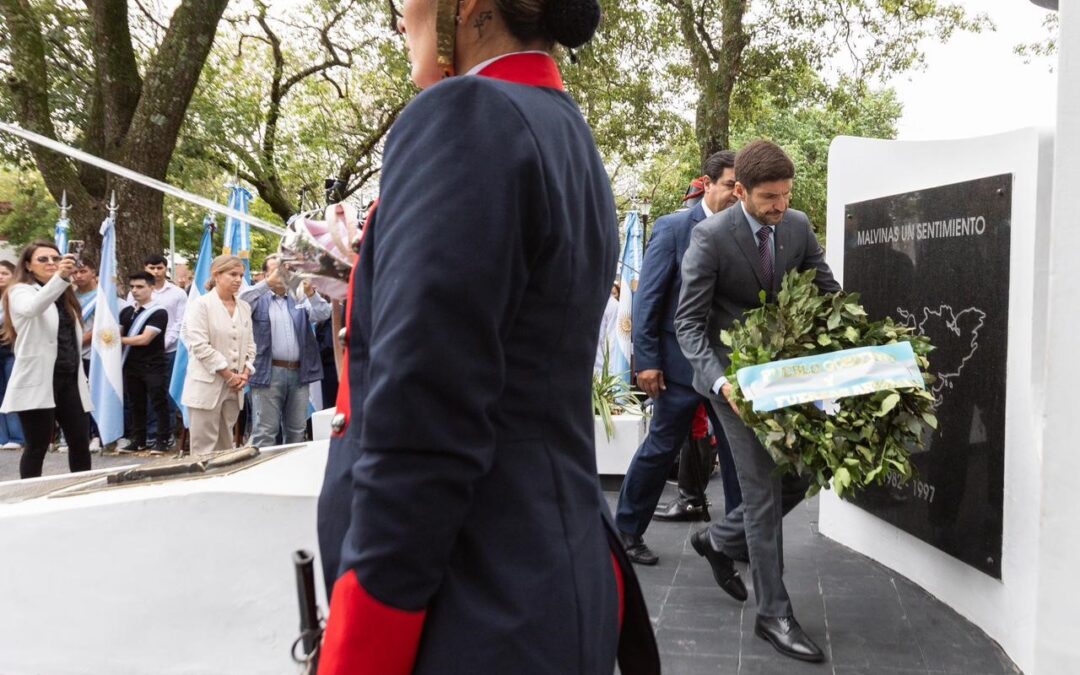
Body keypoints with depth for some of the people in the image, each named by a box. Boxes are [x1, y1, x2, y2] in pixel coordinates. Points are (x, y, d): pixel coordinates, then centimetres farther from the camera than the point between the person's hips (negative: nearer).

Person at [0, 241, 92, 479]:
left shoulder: (64, 296, 17)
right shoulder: (21, 292, -3)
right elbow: (31, 309, -29)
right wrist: (60, 278, -44)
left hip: (69, 379, 6)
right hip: (38, 382, -6)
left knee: (81, 441, 5)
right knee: (37, 446, -3)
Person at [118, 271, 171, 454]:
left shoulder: (159, 312, -9)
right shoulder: (126, 312, 12)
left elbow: (145, 339, -16)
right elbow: (118, 333, 16)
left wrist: (119, 340, -13)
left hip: (153, 366, -6)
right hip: (132, 366, 6)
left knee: (158, 404, -1)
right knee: (136, 404, 13)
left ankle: (162, 440, 6)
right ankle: (137, 440, 21)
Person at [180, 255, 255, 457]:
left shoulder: (244, 307, 12)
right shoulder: (201, 304, -6)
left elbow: (250, 344, 14)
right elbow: (199, 346, -14)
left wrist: (245, 374, -2)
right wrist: (229, 375, -13)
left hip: (234, 387, 6)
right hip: (207, 385, -6)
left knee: (225, 446, 12)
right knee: (204, 448, -3)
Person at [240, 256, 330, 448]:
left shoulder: (298, 299, 14)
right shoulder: (260, 299, 7)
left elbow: (324, 314, 0)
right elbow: (241, 301, -13)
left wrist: (310, 292, -17)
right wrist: (268, 283, -22)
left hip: (298, 373, 4)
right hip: (269, 373, -3)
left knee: (297, 430, 11)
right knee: (265, 431, -3)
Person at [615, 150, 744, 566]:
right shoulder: (673, 228, -6)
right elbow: (647, 298, -8)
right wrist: (647, 360, -13)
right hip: (682, 360, -4)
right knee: (662, 447, 5)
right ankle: (627, 531, 22)